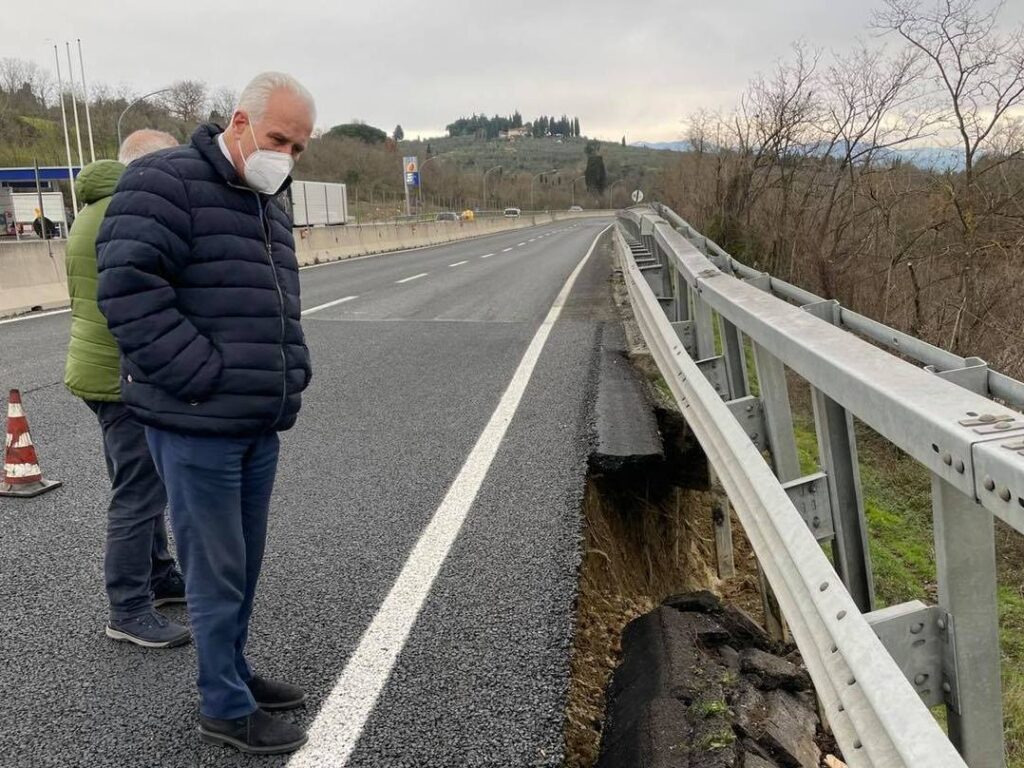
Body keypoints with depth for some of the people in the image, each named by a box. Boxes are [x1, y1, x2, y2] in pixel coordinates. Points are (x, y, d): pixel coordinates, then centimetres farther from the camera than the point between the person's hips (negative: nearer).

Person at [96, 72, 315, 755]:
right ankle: (226, 708, 17)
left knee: (245, 562, 18)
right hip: (197, 424, -8)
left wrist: (291, 375, 9)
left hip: (261, 424, 8)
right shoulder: (166, 183, -11)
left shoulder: (269, 207, 16)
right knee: (218, 568, 2)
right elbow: (128, 287, -21)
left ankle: (234, 672, 35)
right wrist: (205, 378, -20)